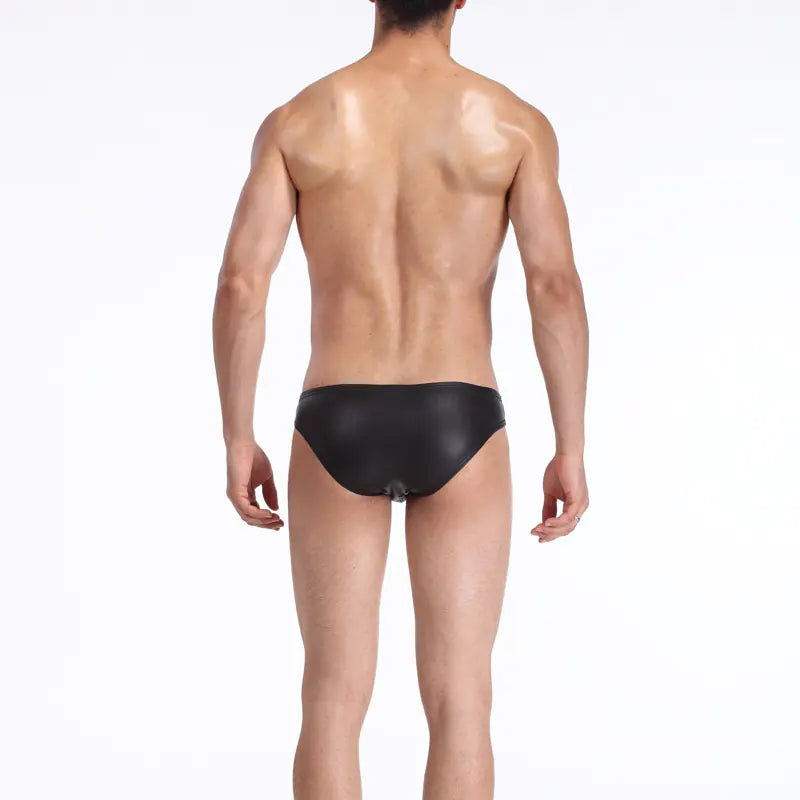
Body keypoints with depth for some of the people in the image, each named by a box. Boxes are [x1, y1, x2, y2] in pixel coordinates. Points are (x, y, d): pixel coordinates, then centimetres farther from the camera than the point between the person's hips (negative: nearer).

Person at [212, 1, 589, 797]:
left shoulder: (295, 119, 1)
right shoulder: (515, 122, -1)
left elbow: (239, 285, -6)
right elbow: (556, 288, -8)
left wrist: (237, 441, 3)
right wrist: (570, 451, -1)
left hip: (336, 430, 1)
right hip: (457, 430, -1)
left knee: (334, 702, 8)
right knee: (459, 706, 5)